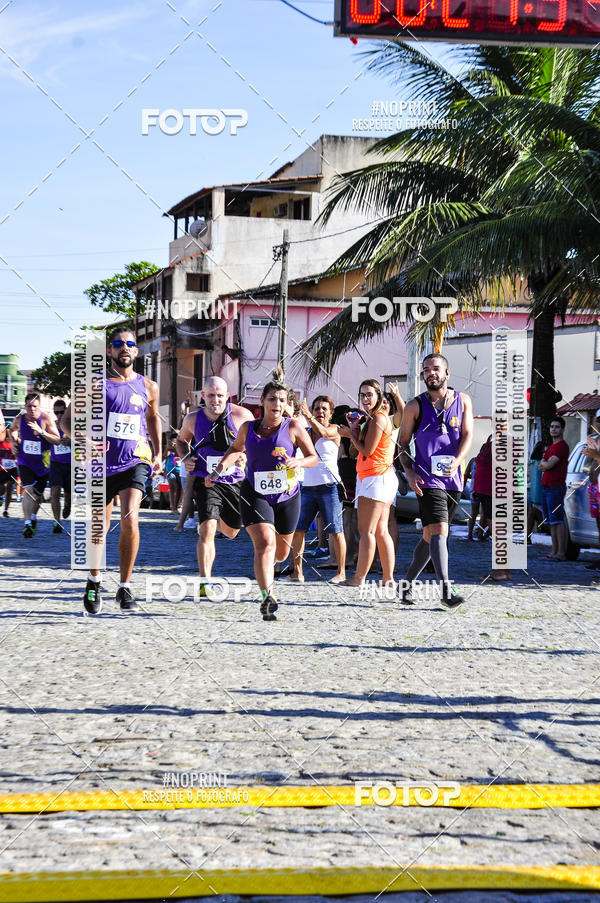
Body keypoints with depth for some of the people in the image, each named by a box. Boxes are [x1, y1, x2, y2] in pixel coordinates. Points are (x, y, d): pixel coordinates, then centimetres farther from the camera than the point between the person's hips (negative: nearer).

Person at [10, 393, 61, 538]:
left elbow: (57, 440, -18)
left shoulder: (47, 419, -14)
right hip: (24, 461, 0)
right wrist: (14, 441, 2)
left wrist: (41, 432, -29)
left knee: (38, 493, 13)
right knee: (28, 489, -19)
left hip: (42, 463, 0)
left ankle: (33, 517, 40)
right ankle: (27, 523, -23)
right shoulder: (19, 419, -5)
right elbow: (12, 430, 20)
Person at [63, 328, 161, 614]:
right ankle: (94, 581, 33)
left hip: (134, 462, 0)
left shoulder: (148, 387, 7)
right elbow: (66, 420, 1)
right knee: (99, 529, 5)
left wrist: (157, 453, 18)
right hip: (101, 464, 0)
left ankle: (125, 588, -9)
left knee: (130, 520, -20)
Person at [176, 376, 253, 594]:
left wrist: (246, 458, -15)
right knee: (207, 530, -20)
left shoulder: (242, 416, -10)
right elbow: (182, 439, 18)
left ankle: (214, 521, 58)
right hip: (207, 481, -2)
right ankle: (205, 582, -17)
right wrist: (186, 459, -2)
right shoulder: (193, 419, -4)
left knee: (230, 532, 20)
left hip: (236, 481, 2)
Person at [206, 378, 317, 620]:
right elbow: (235, 448, 22)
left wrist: (299, 462, -24)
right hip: (255, 495, -1)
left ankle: (268, 562, 54)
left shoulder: (293, 427, -6)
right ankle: (267, 597, -29)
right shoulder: (248, 428, 1)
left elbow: (314, 458, -3)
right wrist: (218, 470, 10)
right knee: (265, 543, -23)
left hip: (287, 496, 1)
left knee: (281, 552, 17)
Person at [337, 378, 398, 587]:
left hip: (376, 478, -11)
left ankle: (359, 578, -8)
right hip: (383, 479, 11)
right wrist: (353, 432, 7)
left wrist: (352, 433, -1)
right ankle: (388, 579, 9)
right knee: (381, 531, 9)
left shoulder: (379, 418, -12)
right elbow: (363, 449, 18)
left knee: (366, 531, -9)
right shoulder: (371, 418, 19)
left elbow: (367, 451, -14)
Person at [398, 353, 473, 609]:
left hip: (453, 478, 4)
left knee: (430, 535, 11)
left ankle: (407, 583, 26)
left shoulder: (462, 401, 8)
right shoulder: (415, 406, 2)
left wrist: (458, 460, -19)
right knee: (439, 530, -18)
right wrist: (409, 473, -8)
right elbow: (402, 443, 7)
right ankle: (446, 590, -25)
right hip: (427, 479, -4)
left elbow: (468, 435, 0)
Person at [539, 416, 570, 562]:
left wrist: (544, 463, 3)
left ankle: (561, 553, -12)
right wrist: (546, 463, -5)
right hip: (546, 487, 9)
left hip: (556, 488, -9)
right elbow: (541, 467, 15)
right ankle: (554, 551, 12)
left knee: (558, 521, -11)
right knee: (552, 522, 9)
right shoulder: (550, 447, 21)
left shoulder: (562, 446, -10)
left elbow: (548, 465, -17)